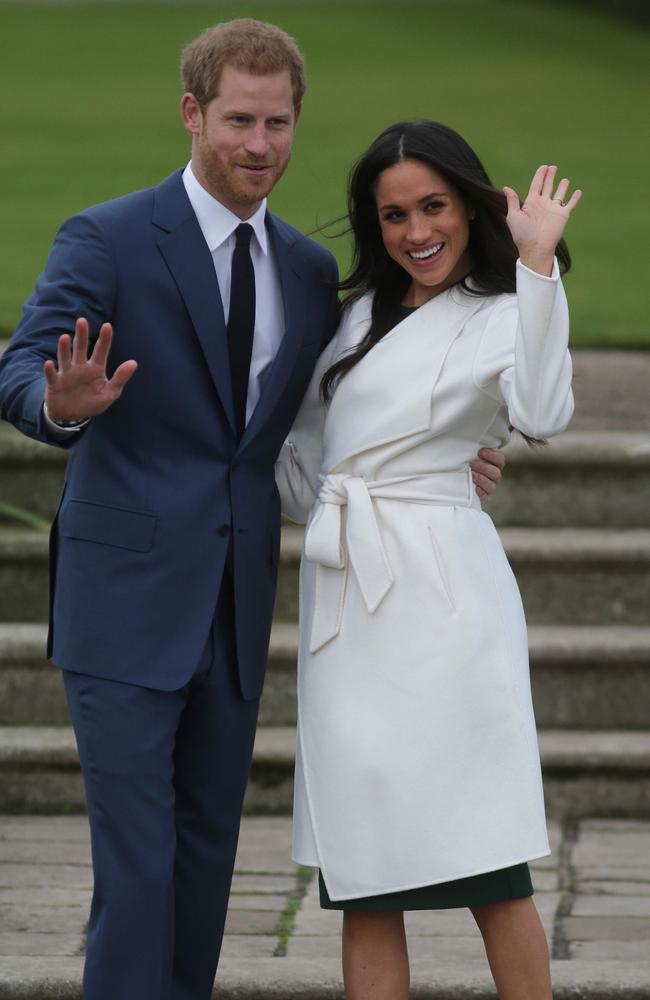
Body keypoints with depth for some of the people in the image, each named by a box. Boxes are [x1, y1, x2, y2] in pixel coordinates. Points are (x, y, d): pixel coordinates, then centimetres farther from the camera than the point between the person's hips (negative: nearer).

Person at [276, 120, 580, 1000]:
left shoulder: (503, 316, -2)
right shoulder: (364, 310, 18)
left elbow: (540, 417, -23)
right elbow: (307, 432, 31)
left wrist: (539, 260, -24)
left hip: (438, 588, -6)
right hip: (344, 593, 6)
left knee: (486, 864, -7)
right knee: (363, 870, 3)